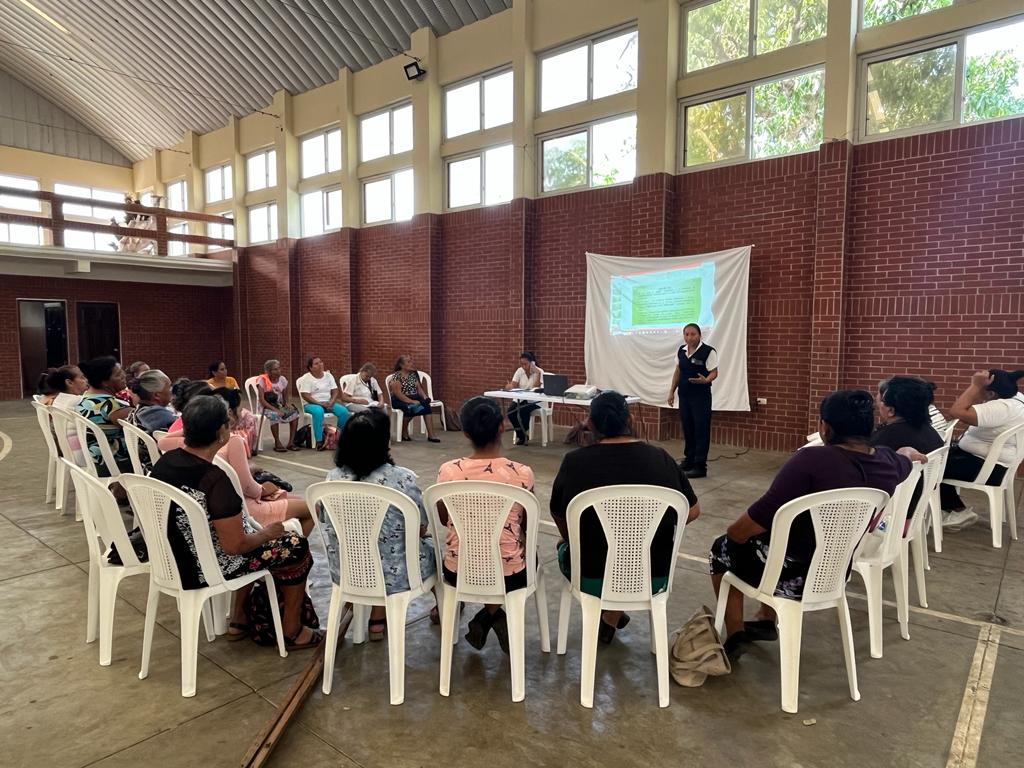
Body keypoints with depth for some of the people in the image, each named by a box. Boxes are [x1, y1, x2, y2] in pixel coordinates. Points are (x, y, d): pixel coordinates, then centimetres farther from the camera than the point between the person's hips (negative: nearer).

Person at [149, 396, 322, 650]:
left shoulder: (165, 461, -5)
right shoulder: (214, 479, -30)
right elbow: (235, 545, -26)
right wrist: (266, 533, -5)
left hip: (174, 559, 8)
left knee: (253, 527, 28)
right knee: (296, 548, 7)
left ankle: (239, 621, 32)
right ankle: (292, 633, 22)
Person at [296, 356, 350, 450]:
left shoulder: (328, 375, 10)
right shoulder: (306, 378, -6)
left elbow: (335, 391, 7)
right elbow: (305, 396, -14)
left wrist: (331, 402, -13)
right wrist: (320, 403, -22)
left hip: (328, 403, 5)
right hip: (311, 404, -5)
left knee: (344, 411, -21)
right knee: (319, 412, -40)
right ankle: (319, 441, -34)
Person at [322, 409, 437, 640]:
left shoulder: (333, 477, -11)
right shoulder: (402, 478, -23)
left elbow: (327, 522, 5)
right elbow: (421, 529, -10)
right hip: (393, 575, -4)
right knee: (433, 545, 26)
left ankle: (377, 620, 39)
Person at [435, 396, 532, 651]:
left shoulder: (448, 471, -13)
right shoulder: (522, 474, -16)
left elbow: (444, 519, 4)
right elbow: (526, 526, 1)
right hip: (510, 574, -1)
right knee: (529, 552, 33)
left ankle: (488, 617, 23)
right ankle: (490, 615, 16)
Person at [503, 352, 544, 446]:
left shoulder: (539, 372, -10)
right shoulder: (519, 371, 2)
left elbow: (535, 388, -22)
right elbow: (513, 385, -9)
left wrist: (537, 373, -27)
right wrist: (509, 386, -32)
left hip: (534, 401, -4)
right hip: (520, 399, 4)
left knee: (523, 411, -34)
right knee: (511, 412, -25)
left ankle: (523, 436, -9)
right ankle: (522, 436, -5)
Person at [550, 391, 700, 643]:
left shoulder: (575, 461, -11)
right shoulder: (661, 459, -6)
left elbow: (558, 514, 3)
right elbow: (693, 512, 4)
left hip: (591, 578, -2)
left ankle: (609, 614, 33)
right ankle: (610, 620, 31)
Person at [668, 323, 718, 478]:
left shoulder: (708, 351, -11)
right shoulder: (681, 351, 7)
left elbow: (714, 372, -11)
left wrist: (706, 380, -32)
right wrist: (672, 391, 13)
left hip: (701, 396, -6)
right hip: (684, 395, 6)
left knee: (701, 430, -1)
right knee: (687, 429, 13)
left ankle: (700, 466, 5)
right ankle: (689, 460, 26)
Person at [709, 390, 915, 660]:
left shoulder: (813, 459, -29)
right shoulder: (888, 463, -7)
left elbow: (757, 520, -26)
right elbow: (906, 456, 21)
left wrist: (731, 534, -6)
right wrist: (908, 453, 44)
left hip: (797, 578, -7)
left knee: (722, 549, 19)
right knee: (770, 537, 33)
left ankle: (735, 636, 18)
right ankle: (766, 622, 38)